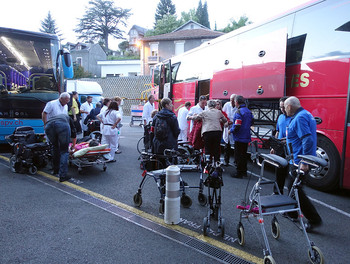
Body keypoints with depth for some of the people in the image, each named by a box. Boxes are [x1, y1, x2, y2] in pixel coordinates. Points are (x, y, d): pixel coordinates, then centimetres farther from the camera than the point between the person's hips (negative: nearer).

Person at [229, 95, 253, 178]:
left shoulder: (239, 112, -19)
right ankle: (244, 171, 28)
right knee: (244, 154, 18)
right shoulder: (248, 111, 8)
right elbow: (251, 123, 19)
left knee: (238, 156, 1)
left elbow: (237, 126, -24)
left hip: (239, 137, -8)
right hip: (246, 137, 8)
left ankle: (239, 173, 7)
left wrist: (231, 130, -7)